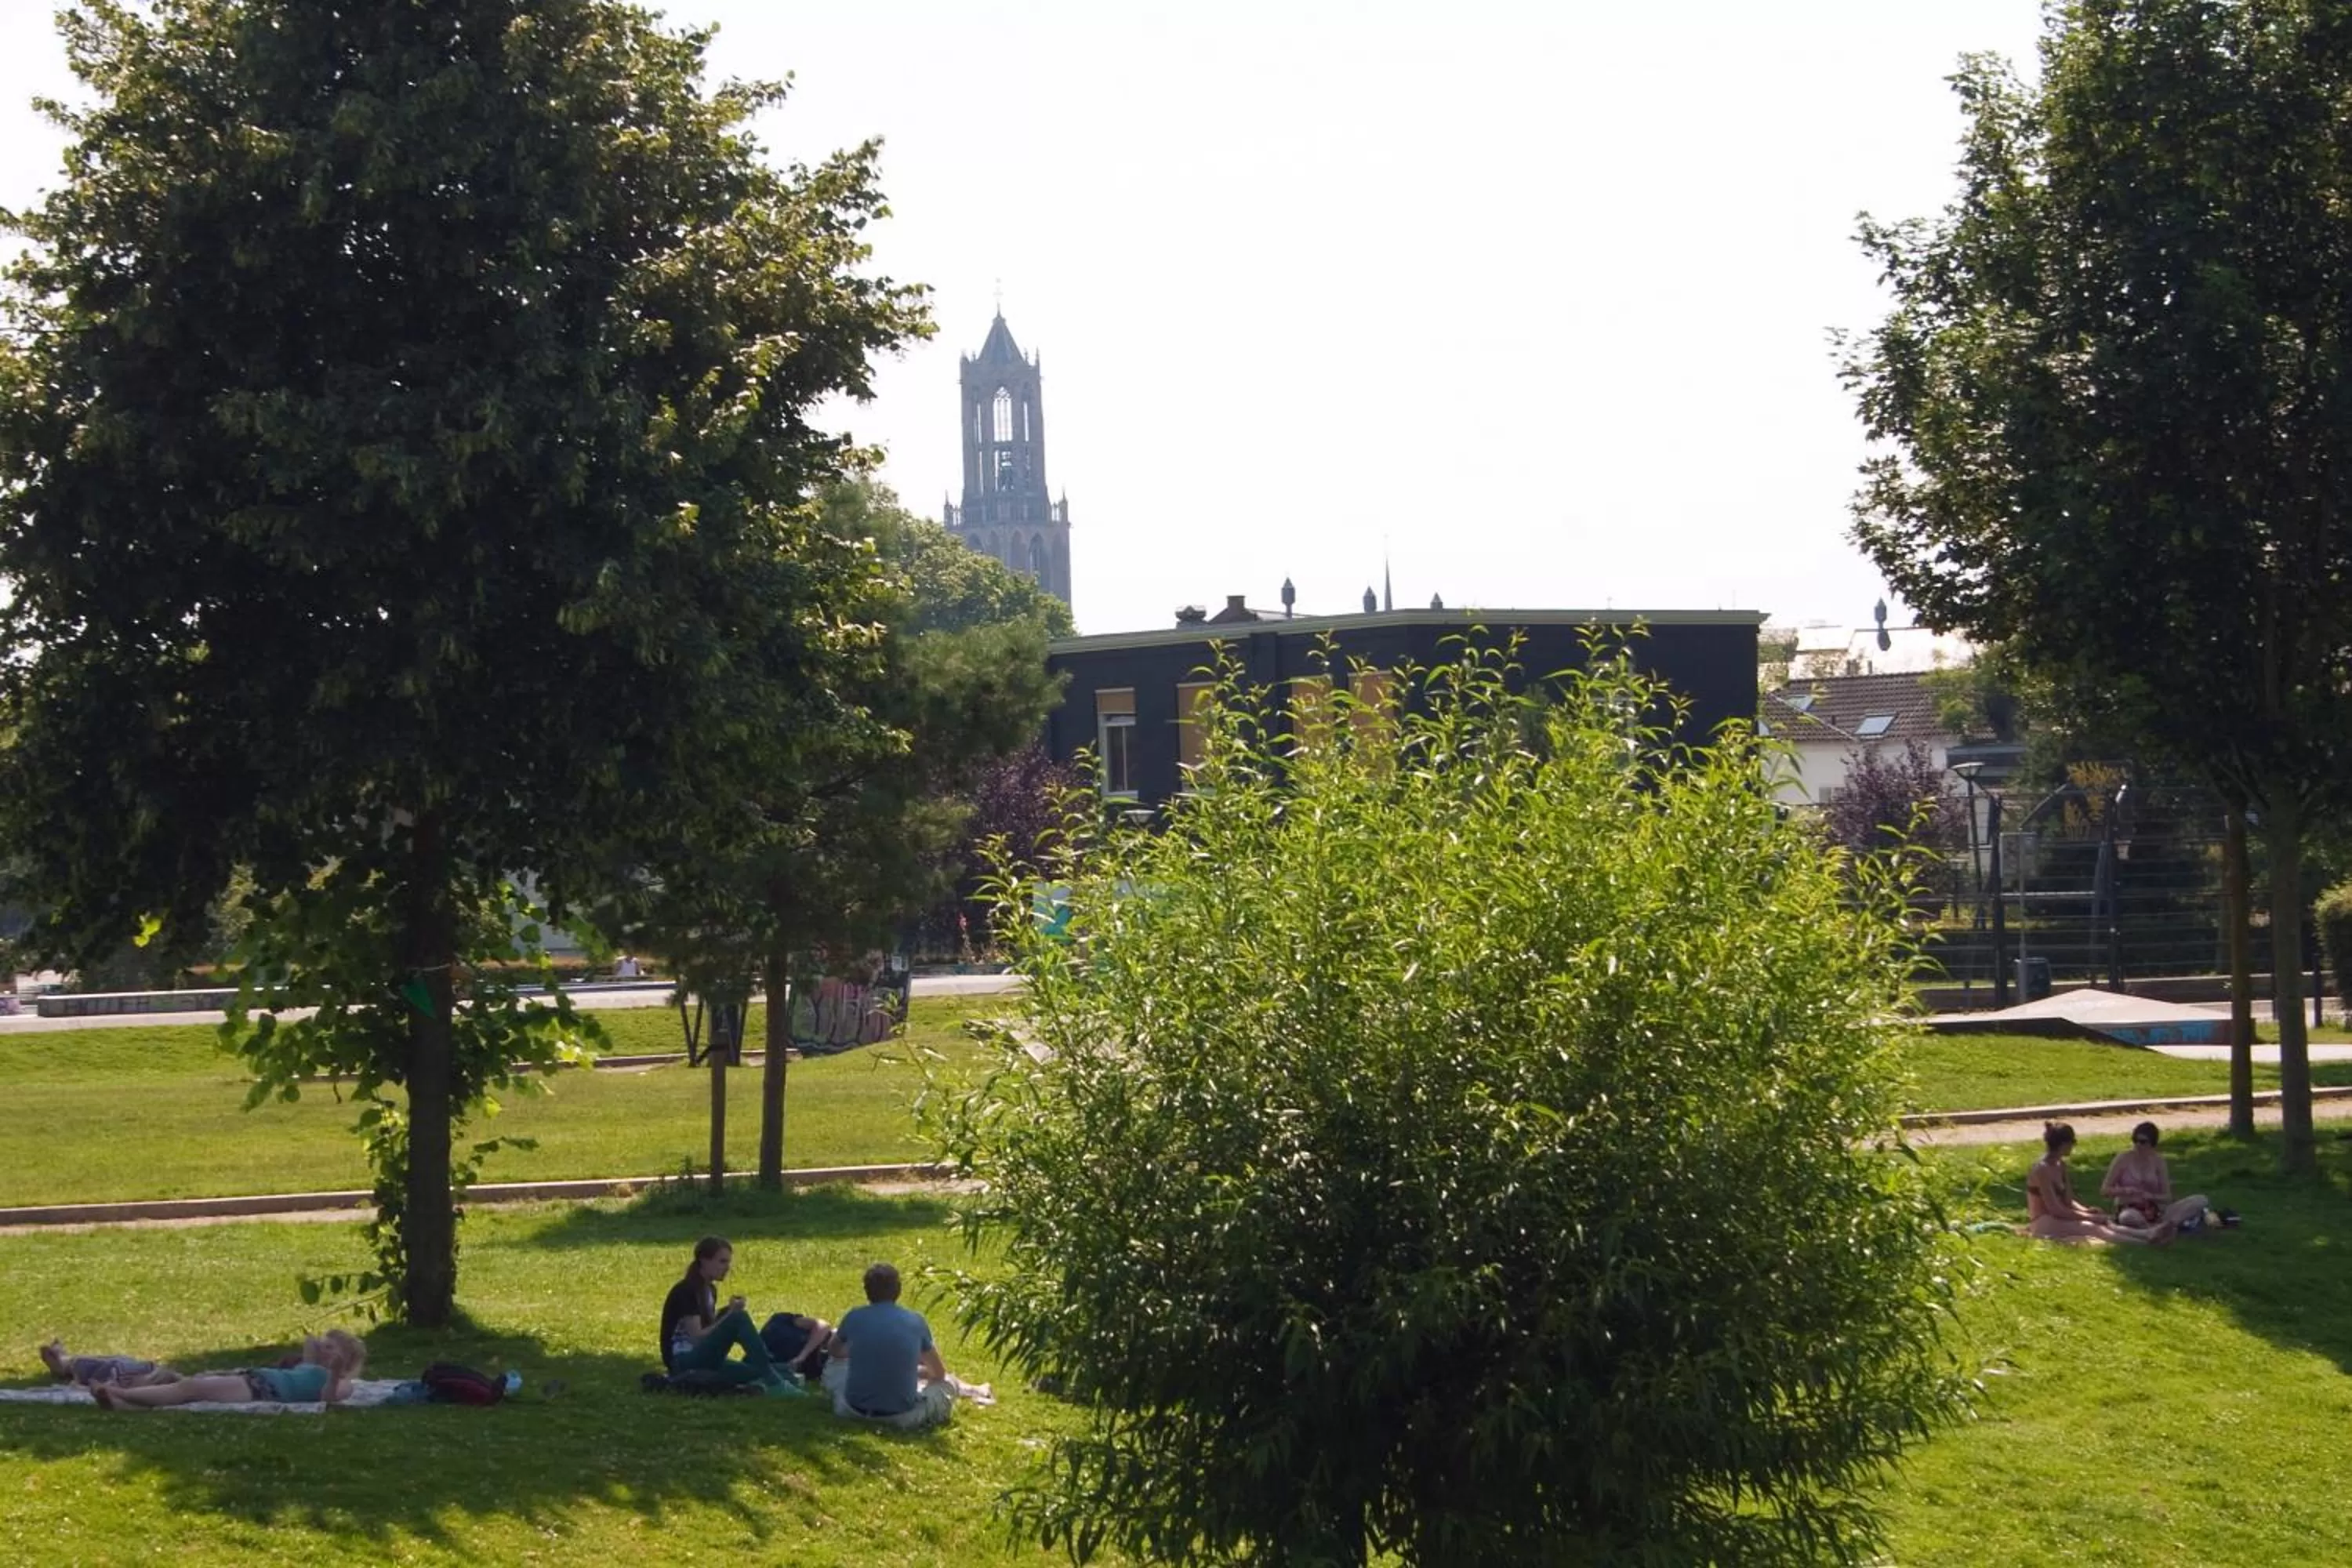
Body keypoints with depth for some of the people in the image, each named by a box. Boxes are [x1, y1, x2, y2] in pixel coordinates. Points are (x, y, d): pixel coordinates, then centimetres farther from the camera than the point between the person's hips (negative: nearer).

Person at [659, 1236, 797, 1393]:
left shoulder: (710, 1290, 15)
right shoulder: (686, 1291, -12)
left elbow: (709, 1329, 11)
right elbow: (697, 1337, -19)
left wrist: (725, 1315, -6)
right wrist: (730, 1315, -16)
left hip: (702, 1359, 9)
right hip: (684, 1362, -9)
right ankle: (773, 1383, -28)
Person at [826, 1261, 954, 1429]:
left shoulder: (854, 1317, -1)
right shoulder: (915, 1322, -2)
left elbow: (836, 1352, 23)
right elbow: (939, 1373, 13)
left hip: (856, 1408, 0)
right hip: (901, 1414, 0)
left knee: (833, 1365, 29)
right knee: (947, 1385, 25)